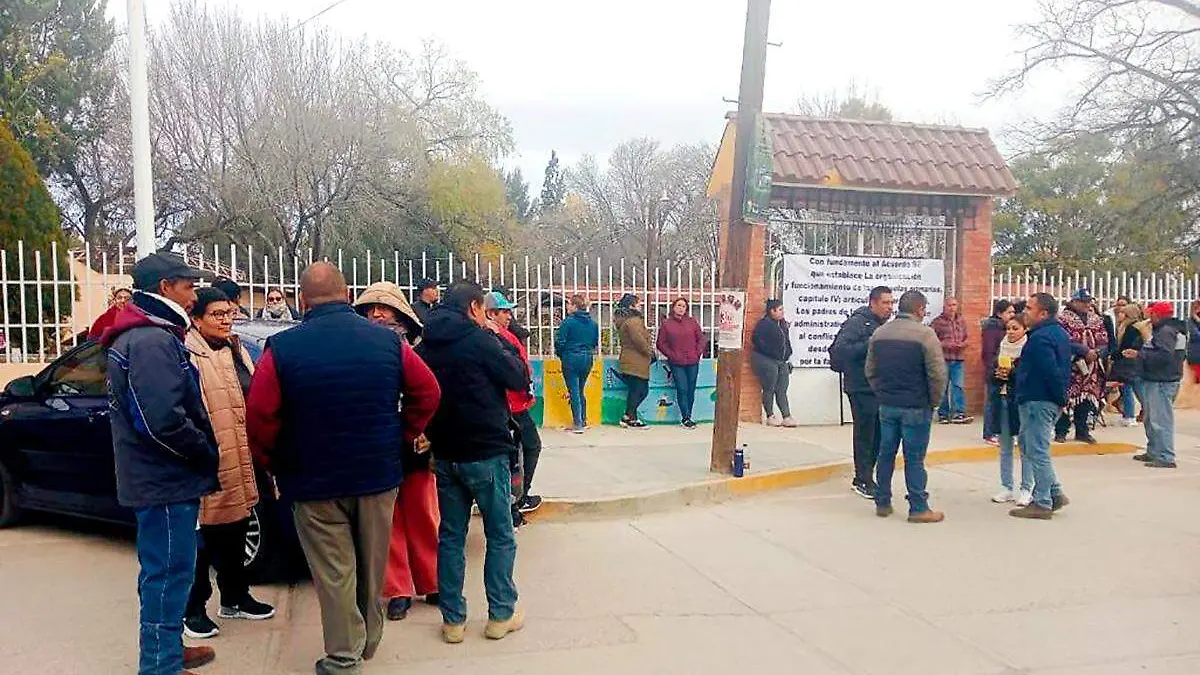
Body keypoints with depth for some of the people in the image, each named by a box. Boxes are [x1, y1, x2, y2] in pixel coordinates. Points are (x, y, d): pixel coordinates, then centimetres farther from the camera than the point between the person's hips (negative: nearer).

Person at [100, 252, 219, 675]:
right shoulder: (153, 341, -20)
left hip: (154, 477, 11)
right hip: (166, 480, -11)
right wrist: (208, 454, -14)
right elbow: (164, 421, -29)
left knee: (163, 571, 21)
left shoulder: (138, 335, 15)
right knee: (169, 572, -1)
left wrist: (202, 453, 15)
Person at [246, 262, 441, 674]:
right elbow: (427, 393, 1)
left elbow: (260, 417, -12)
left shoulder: (281, 348, -12)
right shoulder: (388, 341, -4)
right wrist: (403, 437, 12)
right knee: (372, 567, 18)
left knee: (334, 573, 7)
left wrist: (274, 463, 4)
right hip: (379, 474, 3)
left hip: (315, 481, -3)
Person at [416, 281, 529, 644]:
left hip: (444, 454, 6)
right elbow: (519, 378, -7)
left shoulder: (426, 345, 6)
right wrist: (500, 340, 1)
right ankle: (501, 614, 13)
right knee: (500, 536, 8)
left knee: (450, 536, 11)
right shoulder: (478, 339, -13)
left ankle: (453, 620, 15)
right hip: (485, 452, -6)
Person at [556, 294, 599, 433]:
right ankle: (583, 421, 22)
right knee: (581, 390, 18)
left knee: (574, 391, 0)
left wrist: (561, 354, 5)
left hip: (571, 359, -5)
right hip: (587, 359, 5)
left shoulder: (568, 321, -12)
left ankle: (578, 424, -2)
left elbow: (560, 341, -12)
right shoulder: (593, 323, 5)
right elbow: (596, 342, 10)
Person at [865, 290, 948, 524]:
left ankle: (882, 503, 20)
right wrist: (933, 400, -1)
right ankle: (918, 508, 9)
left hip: (887, 406, 5)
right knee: (914, 458, 1)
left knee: (886, 453, 12)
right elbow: (937, 373, -14)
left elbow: (870, 371, 10)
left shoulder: (879, 333, 5)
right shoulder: (924, 334, -13)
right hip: (916, 407, -5)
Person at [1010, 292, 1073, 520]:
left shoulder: (1040, 337, -20)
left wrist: (1060, 396, -15)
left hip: (1037, 400, -11)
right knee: (1028, 445, 19)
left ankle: (1042, 503, 5)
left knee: (1037, 451, -2)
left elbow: (1050, 371, -26)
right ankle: (1055, 493, 22)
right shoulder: (1059, 332, 14)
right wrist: (1061, 396, 20)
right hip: (1051, 400, 11)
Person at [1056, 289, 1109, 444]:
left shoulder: (1096, 320, 14)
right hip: (1070, 366, -6)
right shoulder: (1064, 319, -5)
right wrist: (1086, 351, -20)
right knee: (1067, 398, -6)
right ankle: (1060, 432, 3)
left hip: (1092, 369, 6)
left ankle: (1082, 430, 20)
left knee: (1088, 399, 8)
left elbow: (1104, 342, 8)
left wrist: (1097, 353, -13)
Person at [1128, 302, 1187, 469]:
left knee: (1161, 420, -10)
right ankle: (1153, 452, 29)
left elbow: (1163, 355, -27)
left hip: (1162, 382, -11)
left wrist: (1139, 354, -19)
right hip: (1156, 380, 11)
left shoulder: (1166, 331, -16)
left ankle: (1166, 458, -8)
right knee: (1151, 419, 19)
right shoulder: (1163, 330, 16)